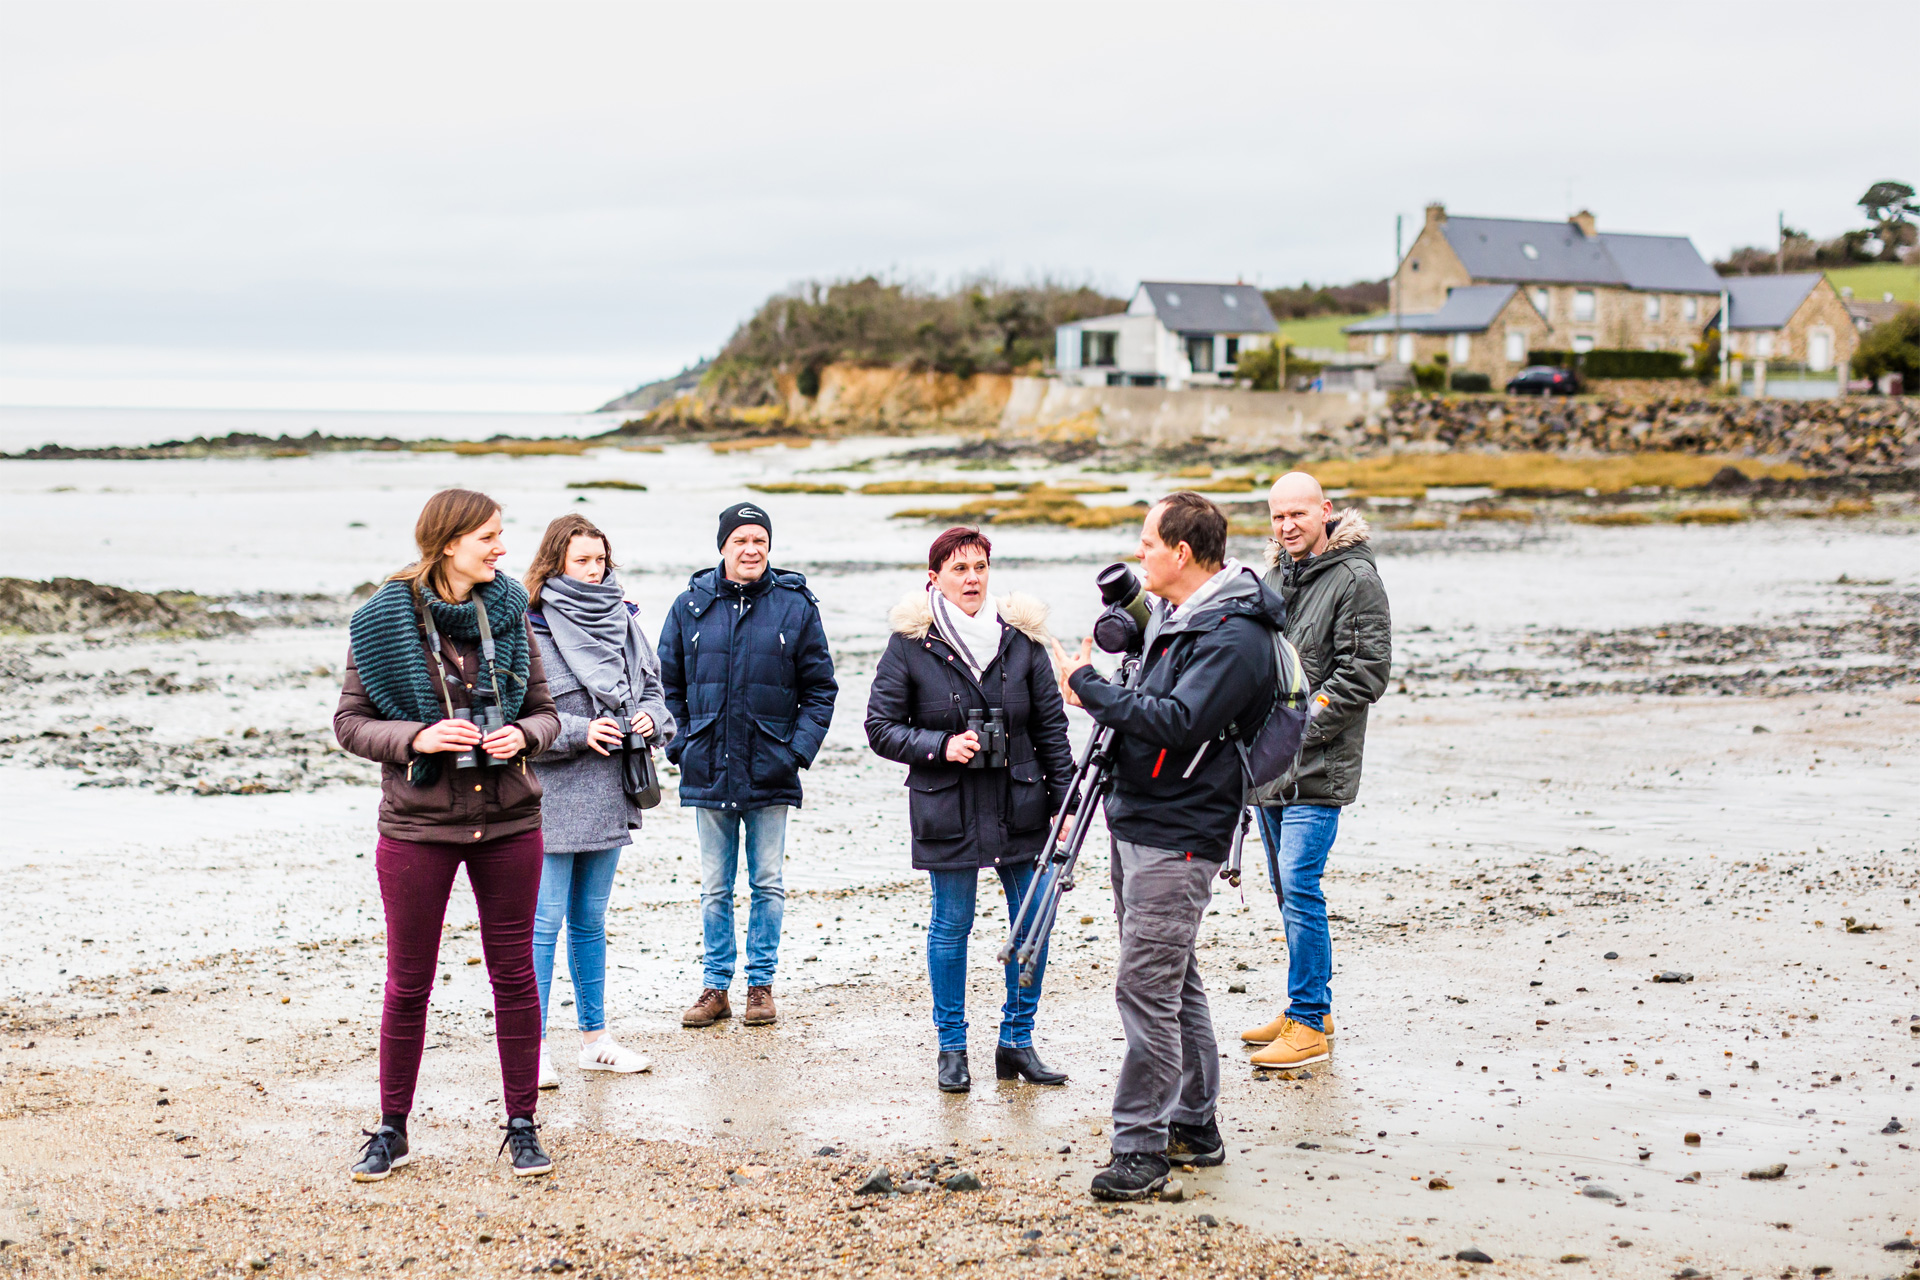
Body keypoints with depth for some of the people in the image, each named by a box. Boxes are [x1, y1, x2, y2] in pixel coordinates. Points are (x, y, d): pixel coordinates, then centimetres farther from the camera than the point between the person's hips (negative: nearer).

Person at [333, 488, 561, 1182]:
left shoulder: (508, 614, 3)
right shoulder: (386, 620, -6)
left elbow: (544, 709, 9)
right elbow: (350, 721, -3)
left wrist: (522, 735, -13)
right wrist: (417, 738, -19)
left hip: (508, 821, 2)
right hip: (418, 826, -2)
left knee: (514, 975, 7)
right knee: (408, 983, 6)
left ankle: (521, 1125, 18)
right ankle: (392, 1130, 19)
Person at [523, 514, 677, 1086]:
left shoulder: (623, 621, 9)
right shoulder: (530, 629, -11)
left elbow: (651, 685, 19)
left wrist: (650, 717, -2)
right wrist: (578, 733, -21)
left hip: (607, 796, 6)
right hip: (553, 798, -6)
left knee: (590, 921, 16)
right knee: (544, 923, -5)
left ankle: (595, 1038, 25)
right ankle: (532, 1049, 0)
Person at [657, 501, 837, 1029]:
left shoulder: (795, 606, 0)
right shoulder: (691, 605, 3)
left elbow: (820, 688, 4)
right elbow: (667, 683, 9)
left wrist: (798, 750, -6)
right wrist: (680, 745, -1)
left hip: (770, 774, -1)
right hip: (709, 774, 1)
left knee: (768, 885, 6)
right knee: (714, 888, 8)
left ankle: (761, 985, 16)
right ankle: (715, 986, 16)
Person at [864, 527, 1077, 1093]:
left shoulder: (1021, 638, 3)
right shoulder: (910, 644, -3)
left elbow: (1051, 727, 7)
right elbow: (880, 727, -1)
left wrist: (1065, 802, 4)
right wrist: (940, 746, -15)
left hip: (1019, 805, 2)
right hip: (947, 808, -2)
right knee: (951, 924, 5)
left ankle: (1017, 1041, 18)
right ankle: (951, 1049, 18)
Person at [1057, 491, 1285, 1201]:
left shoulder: (1234, 636, -18)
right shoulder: (1174, 615, 13)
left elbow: (1179, 721, -27)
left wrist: (1092, 688, -19)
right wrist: (1102, 695, 3)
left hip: (1177, 835, -10)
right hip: (1137, 820, 10)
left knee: (1147, 987, -10)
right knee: (1173, 979, 16)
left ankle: (1140, 1148, -6)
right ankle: (1195, 1125, 26)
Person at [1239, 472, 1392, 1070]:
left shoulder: (1355, 579, -8)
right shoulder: (1275, 577, 16)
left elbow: (1366, 671, -14)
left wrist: (1303, 722, -16)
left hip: (1317, 770, -8)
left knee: (1299, 886, -13)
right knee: (1287, 888, 13)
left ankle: (1309, 1026, -9)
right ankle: (1310, 1006, 24)